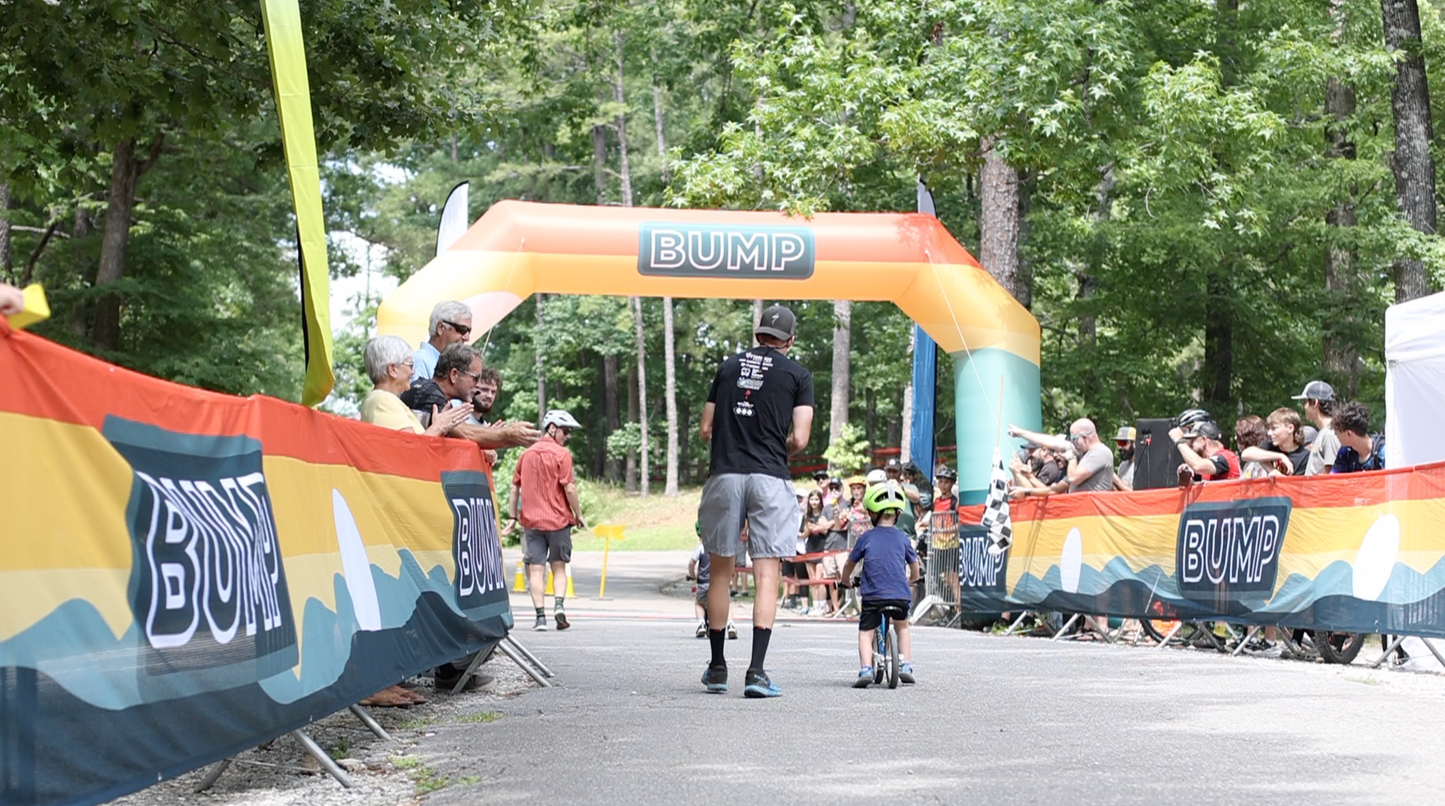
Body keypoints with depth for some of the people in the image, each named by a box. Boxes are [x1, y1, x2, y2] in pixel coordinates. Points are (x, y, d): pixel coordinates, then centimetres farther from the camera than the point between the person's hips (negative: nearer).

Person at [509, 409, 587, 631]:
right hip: (558, 519, -3)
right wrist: (579, 515, -1)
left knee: (536, 569, 2)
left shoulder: (526, 454, 10)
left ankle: (540, 616, -3)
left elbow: (515, 488, 11)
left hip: (531, 520, 3)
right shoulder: (562, 454, -6)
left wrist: (513, 517, 17)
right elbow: (569, 488, -11)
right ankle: (559, 605, -9)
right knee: (558, 566, 10)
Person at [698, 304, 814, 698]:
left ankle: (717, 668, 18)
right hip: (770, 478, -3)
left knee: (720, 571, 12)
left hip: (724, 474, 3)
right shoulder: (798, 375, 5)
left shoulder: (728, 367, 13)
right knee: (767, 576, -3)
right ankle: (756, 672, -12)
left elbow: (705, 429, 12)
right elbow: (799, 439, -3)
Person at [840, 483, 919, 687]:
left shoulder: (866, 538, 5)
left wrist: (846, 581, 35)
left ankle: (865, 668, -15)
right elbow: (914, 565, 22)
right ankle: (906, 665, 15)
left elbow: (850, 564, 15)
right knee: (902, 627, 26)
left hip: (873, 595, -2)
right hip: (900, 595, 2)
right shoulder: (902, 538, 10)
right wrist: (911, 580, 44)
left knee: (866, 632, 6)